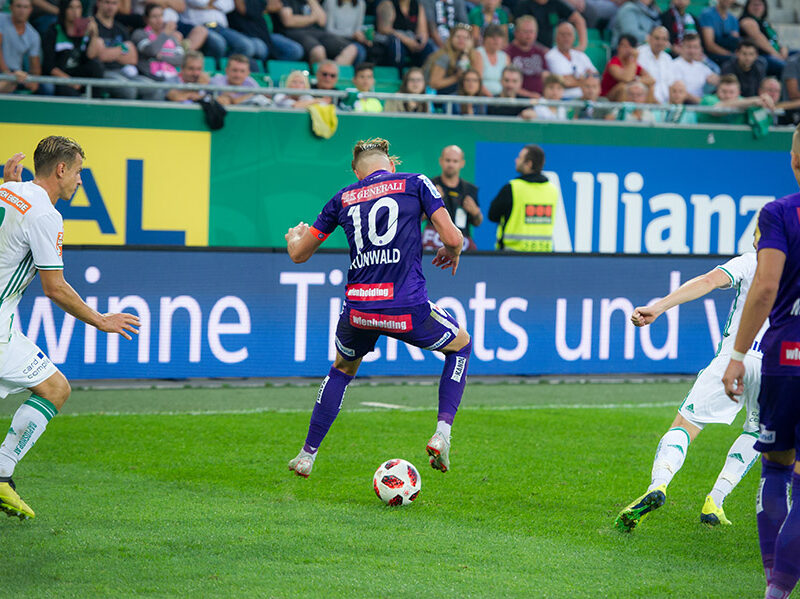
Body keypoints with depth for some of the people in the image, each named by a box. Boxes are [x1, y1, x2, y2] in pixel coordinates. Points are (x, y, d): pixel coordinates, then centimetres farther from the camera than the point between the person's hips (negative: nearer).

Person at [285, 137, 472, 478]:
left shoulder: (343, 198, 13)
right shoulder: (415, 184, 6)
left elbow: (298, 254, 21)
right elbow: (452, 238, -3)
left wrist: (295, 236, 44)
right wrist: (452, 253, 21)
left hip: (358, 309, 3)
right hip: (408, 309, -3)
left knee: (342, 369, 33)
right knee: (461, 344, 26)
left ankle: (307, 456, 31)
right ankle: (441, 435, 10)